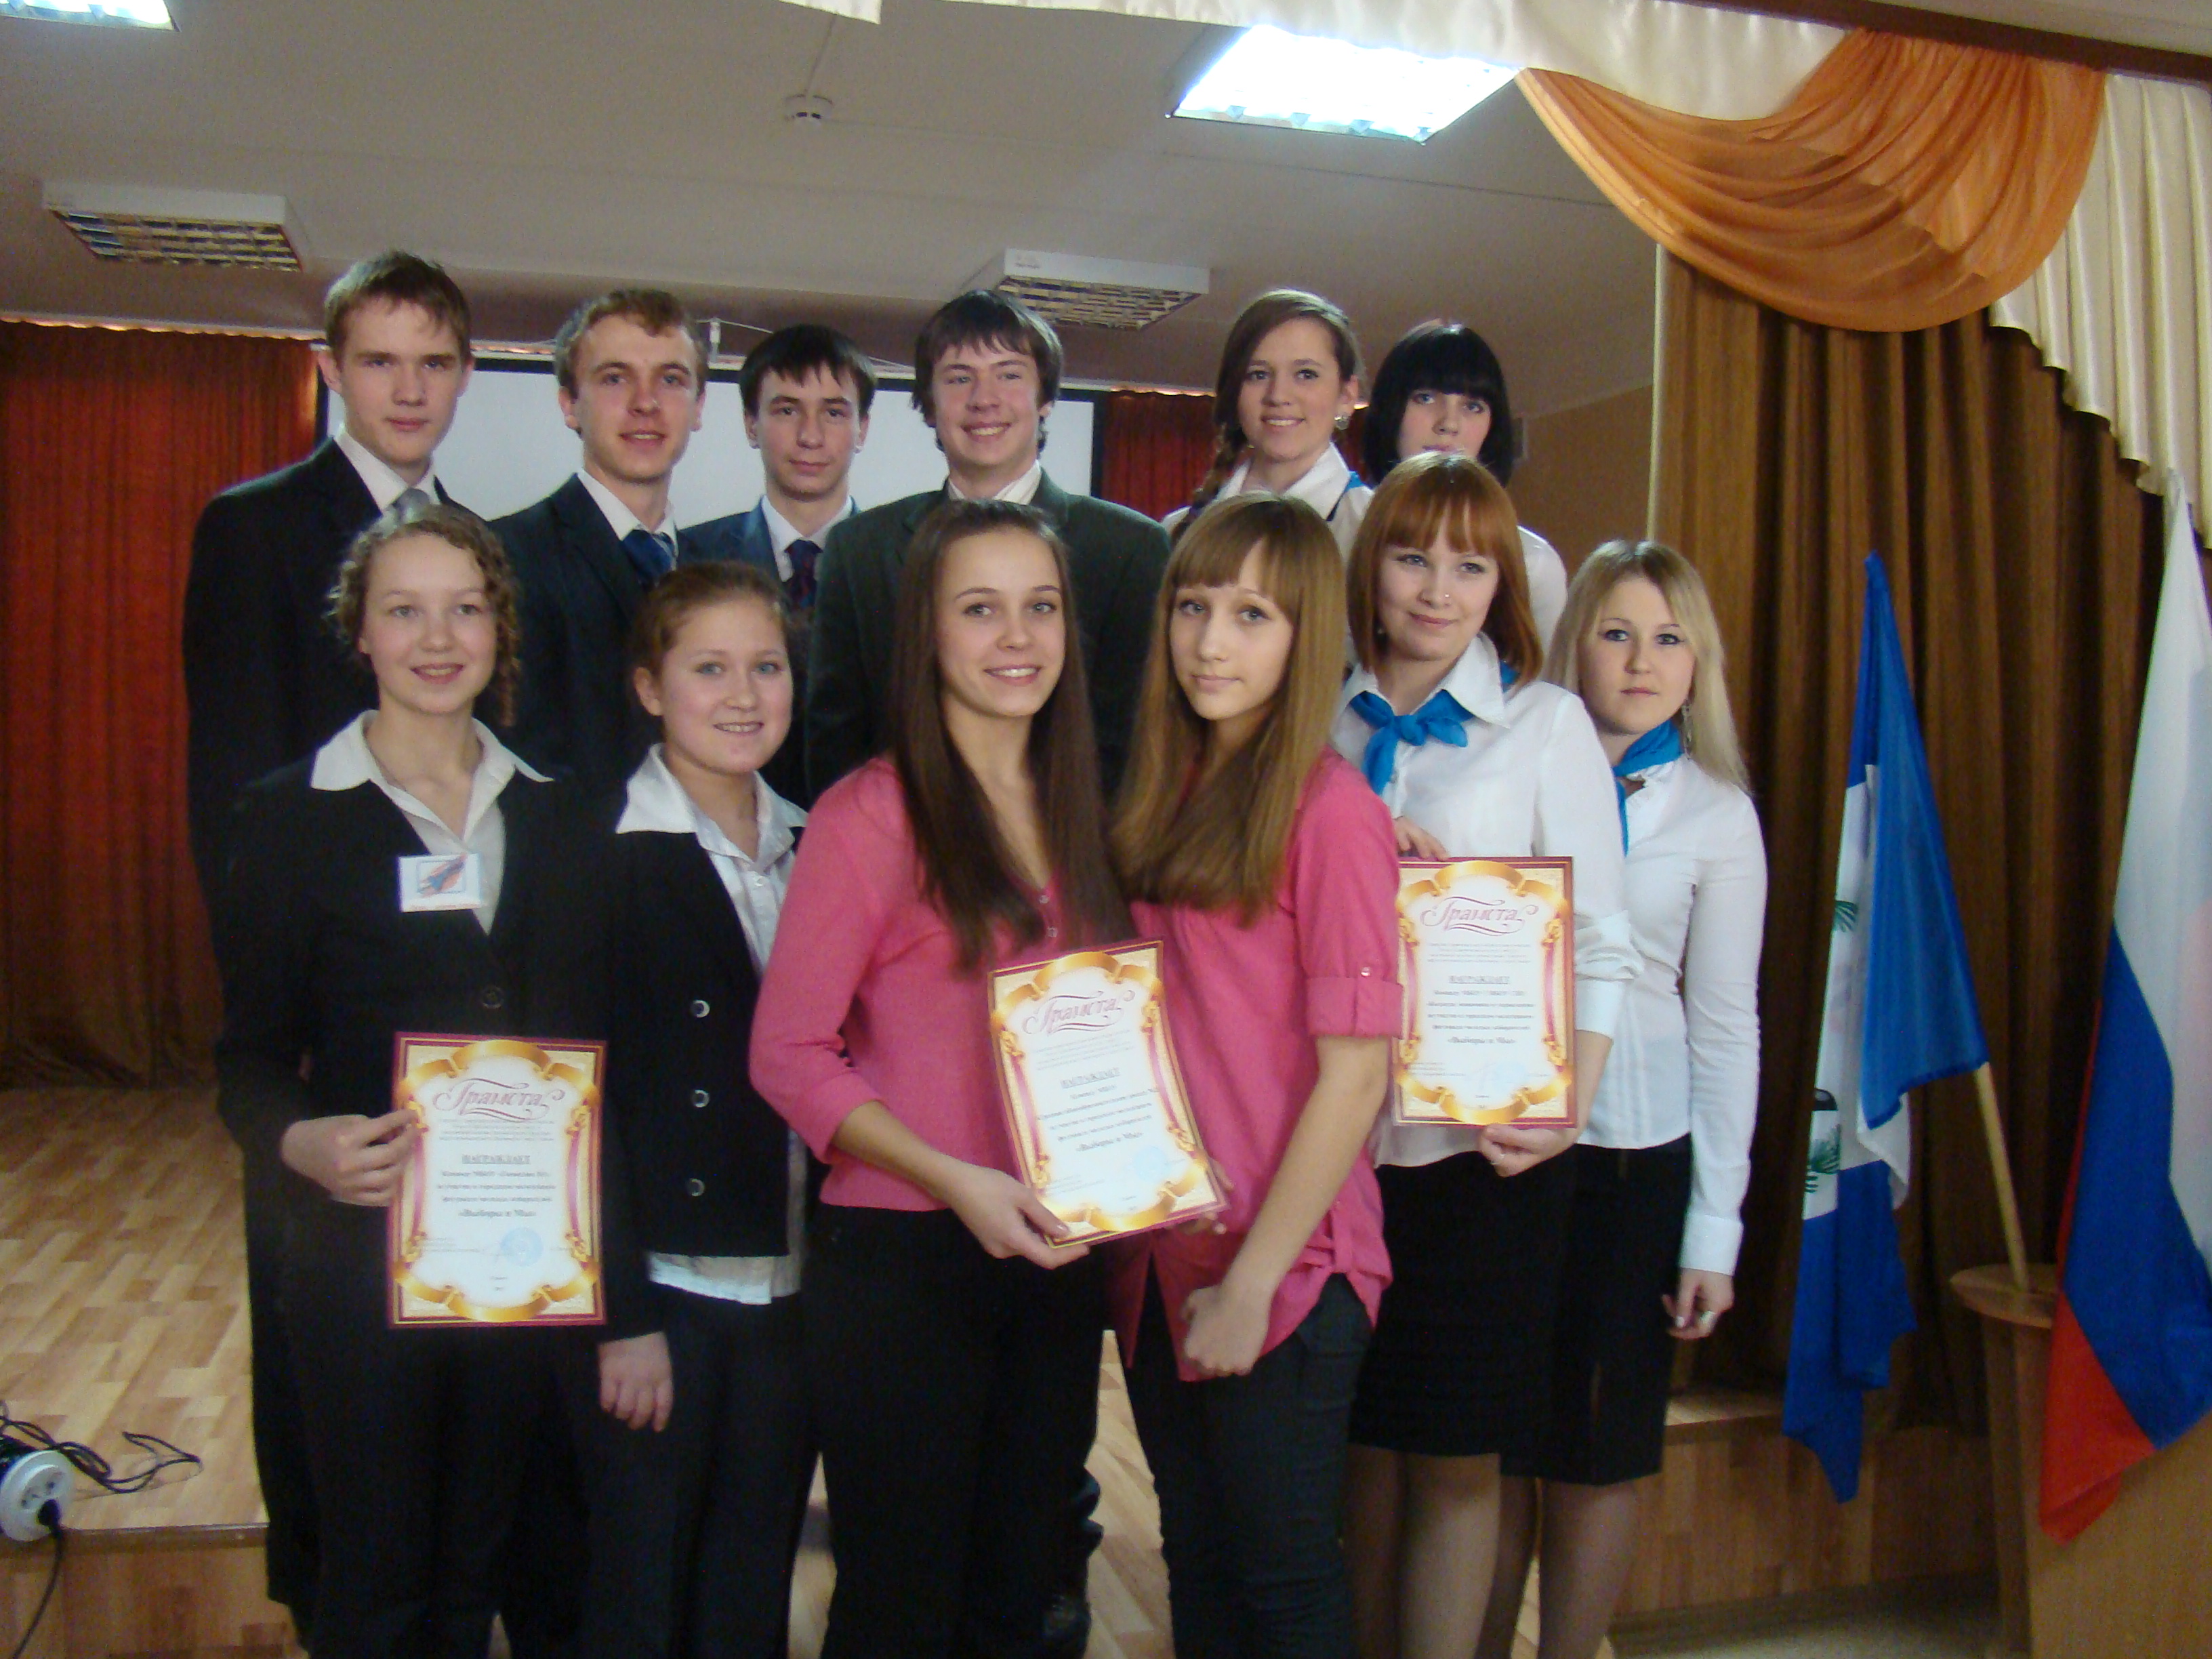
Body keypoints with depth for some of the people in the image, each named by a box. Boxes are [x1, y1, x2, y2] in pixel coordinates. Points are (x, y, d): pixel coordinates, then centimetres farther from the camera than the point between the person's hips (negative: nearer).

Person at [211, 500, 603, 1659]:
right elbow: (248, 1063, -3)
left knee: (476, 1564, 15)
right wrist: (304, 1142, -24)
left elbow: (586, 1036, 9)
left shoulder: (554, 818, 7)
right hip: (362, 1246, -3)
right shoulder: (290, 816, -3)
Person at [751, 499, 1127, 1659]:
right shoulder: (871, 815, -10)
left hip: (1054, 1259, 6)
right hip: (903, 1259, -5)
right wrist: (956, 1180, -20)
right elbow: (788, 1053, -12)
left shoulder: (1074, 814, 9)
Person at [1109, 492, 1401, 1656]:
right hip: (1161, 1254, 6)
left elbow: (1356, 1075, -16)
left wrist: (1253, 1278, -14)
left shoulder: (1329, 811, -15)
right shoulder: (1164, 798, 7)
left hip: (1284, 1271, -6)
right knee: (1197, 1563, 19)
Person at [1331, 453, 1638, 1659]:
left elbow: (1597, 939, -1)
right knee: (1360, 1441, 11)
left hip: (1484, 1138, -2)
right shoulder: (1322, 724, 9)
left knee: (1453, 1456, 6)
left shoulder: (1546, 723, 2)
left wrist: (1569, 1106, -13)